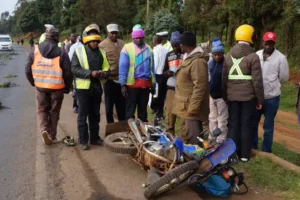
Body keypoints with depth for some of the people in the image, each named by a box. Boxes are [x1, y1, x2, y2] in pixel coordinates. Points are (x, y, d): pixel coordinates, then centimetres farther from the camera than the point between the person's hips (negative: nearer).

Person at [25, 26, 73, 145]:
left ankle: (44, 130, -4)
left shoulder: (35, 50, -4)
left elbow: (28, 69, 1)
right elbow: (68, 73, -10)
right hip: (56, 88, -1)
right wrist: (67, 88, 5)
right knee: (54, 112, 13)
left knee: (42, 110, 17)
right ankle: (52, 136, 18)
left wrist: (33, 82, 16)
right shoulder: (61, 53, -11)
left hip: (40, 87, 2)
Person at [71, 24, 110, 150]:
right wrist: (91, 73, -23)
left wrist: (104, 73, -10)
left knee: (95, 114, 14)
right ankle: (83, 140, 11)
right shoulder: (79, 51, -6)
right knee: (83, 115, 3)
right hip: (84, 87, -5)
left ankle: (95, 137, 26)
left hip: (97, 87, 5)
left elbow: (106, 67, 15)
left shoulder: (101, 52, 9)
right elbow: (74, 69, -12)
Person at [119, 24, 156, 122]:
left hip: (146, 83, 4)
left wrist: (153, 84, 12)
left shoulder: (148, 49, 9)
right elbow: (123, 67, -7)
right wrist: (123, 84, -13)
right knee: (130, 109, 5)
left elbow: (152, 67, 13)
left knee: (143, 108, 15)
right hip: (132, 83, -4)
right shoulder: (127, 48, -4)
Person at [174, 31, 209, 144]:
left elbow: (200, 87, -25)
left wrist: (192, 108, -24)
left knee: (193, 138, -5)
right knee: (194, 135, 18)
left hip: (191, 106, -10)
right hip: (188, 105, 10)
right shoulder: (189, 58, 14)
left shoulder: (197, 61, -20)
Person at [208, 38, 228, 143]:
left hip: (222, 97, -7)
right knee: (212, 119, 17)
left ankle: (220, 141, 8)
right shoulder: (210, 63, 7)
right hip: (211, 96, 7)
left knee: (222, 120, 1)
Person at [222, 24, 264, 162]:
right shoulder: (253, 57, -10)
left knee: (233, 124, 10)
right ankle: (244, 154, 12)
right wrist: (260, 99, -2)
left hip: (232, 96, 4)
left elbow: (224, 79, 10)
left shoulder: (228, 56, 6)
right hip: (248, 96, -4)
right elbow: (257, 81, -11)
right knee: (246, 125, 5)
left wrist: (225, 96, 19)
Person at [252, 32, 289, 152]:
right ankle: (252, 147, 32)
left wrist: (273, 84, 7)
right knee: (253, 123, 15)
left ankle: (266, 151, 22)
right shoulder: (256, 55, 1)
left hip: (272, 98, -3)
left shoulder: (280, 58, -9)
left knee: (268, 126, 8)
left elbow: (284, 78, -2)